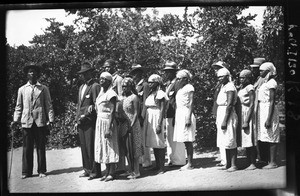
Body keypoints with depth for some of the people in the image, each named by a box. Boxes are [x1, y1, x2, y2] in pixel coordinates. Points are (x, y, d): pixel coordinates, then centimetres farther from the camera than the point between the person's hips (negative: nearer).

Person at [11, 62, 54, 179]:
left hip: (40, 122, -1)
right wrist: (15, 120, 4)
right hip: (26, 122, 1)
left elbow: (48, 105, 5)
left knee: (41, 147, 3)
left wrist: (51, 119, -3)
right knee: (27, 148, 3)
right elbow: (18, 106, 14)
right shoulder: (22, 89, 12)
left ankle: (41, 170, 12)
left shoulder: (43, 89, 8)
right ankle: (26, 172, 10)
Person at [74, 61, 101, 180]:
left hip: (90, 121, -8)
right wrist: (76, 120, 15)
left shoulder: (95, 86, -6)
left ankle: (95, 171, 1)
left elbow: (96, 105, -11)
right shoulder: (81, 87, 20)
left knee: (91, 146, -6)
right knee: (84, 146, 9)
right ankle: (87, 170, 17)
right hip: (81, 122, 8)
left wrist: (84, 116, -13)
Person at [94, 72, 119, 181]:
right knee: (102, 146, 10)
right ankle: (107, 172, 18)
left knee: (110, 147, -3)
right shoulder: (101, 93, 13)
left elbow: (112, 112, -15)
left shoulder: (111, 94, -11)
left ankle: (111, 173, 4)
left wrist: (110, 128, -20)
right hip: (99, 122, 8)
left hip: (108, 122, -8)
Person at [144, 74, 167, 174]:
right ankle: (157, 165, 22)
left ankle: (162, 167, 2)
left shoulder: (160, 93, -9)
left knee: (159, 143, -4)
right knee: (153, 142, 12)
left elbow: (162, 110, -14)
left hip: (157, 118, -8)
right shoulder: (150, 94, 13)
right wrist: (145, 121, 12)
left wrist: (159, 124, -19)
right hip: (149, 119, 8)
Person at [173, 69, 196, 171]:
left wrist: (189, 118, -19)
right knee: (185, 141, 7)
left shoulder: (189, 87, -5)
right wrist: (175, 118, 15)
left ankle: (190, 164, -2)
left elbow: (191, 103, -11)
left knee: (188, 141, -6)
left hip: (186, 114, -8)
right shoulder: (179, 88, 18)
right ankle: (188, 163, 11)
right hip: (179, 114, 8)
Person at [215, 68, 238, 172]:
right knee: (225, 141, 12)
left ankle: (234, 165, -1)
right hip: (221, 114, 10)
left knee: (230, 141, -6)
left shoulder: (230, 87, -13)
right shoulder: (223, 87, 16)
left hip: (228, 115, -10)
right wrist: (218, 119, 17)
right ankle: (228, 164, 19)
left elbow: (229, 105, -19)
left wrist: (225, 121, -22)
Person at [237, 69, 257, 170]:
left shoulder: (250, 88, -10)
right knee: (246, 142, 10)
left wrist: (246, 121, -20)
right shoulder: (241, 89, 15)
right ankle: (249, 163, 17)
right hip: (241, 114, 9)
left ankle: (253, 164, -1)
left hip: (248, 114, -9)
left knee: (250, 142, -6)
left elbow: (252, 105, -15)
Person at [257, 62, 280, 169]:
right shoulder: (266, 83, 16)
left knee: (271, 137, -5)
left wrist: (269, 119, -21)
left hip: (269, 110, -9)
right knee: (267, 138, 11)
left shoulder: (272, 83, -11)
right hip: (262, 111, 9)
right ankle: (270, 160, 18)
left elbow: (272, 101, -16)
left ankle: (273, 162, 0)